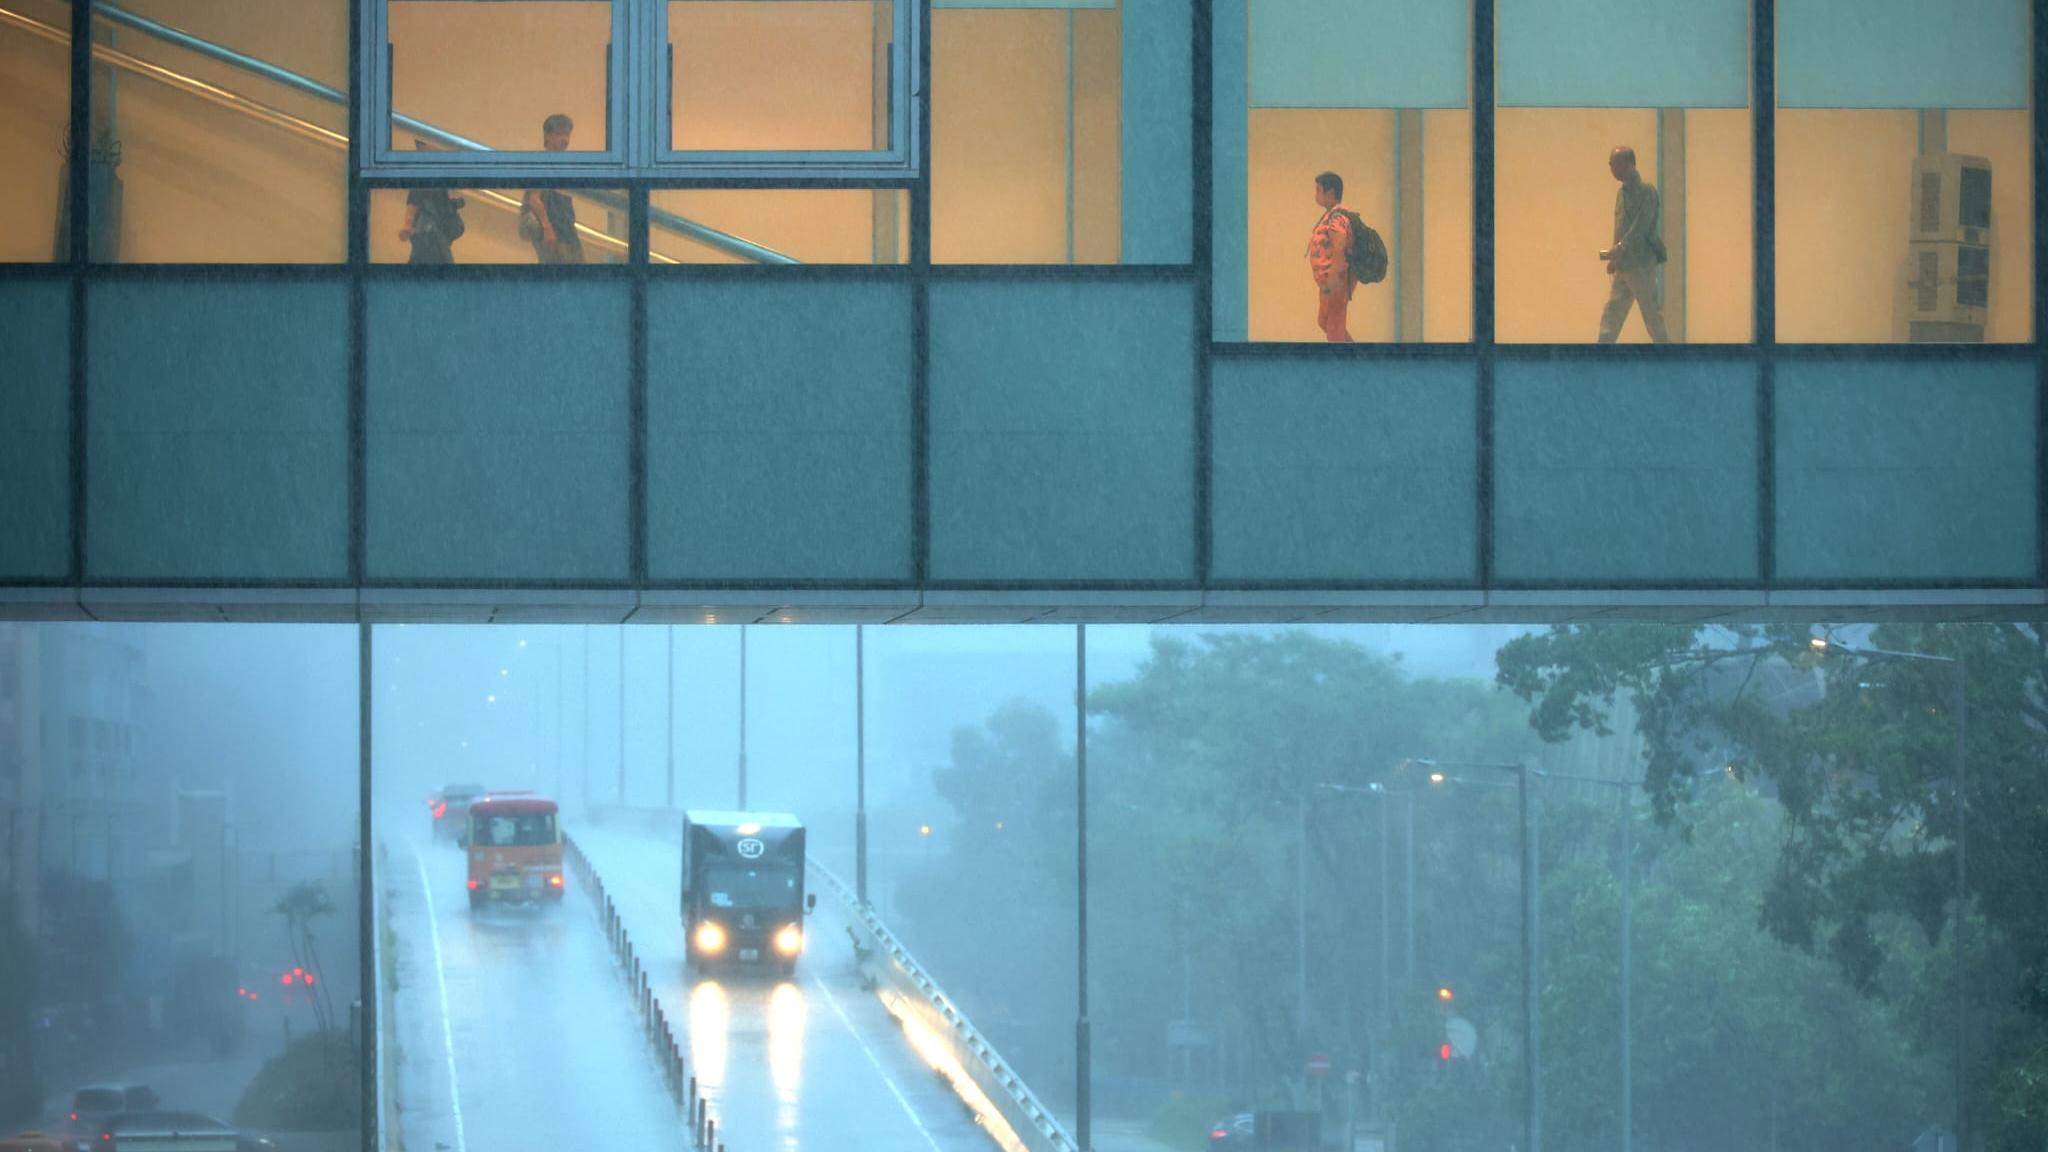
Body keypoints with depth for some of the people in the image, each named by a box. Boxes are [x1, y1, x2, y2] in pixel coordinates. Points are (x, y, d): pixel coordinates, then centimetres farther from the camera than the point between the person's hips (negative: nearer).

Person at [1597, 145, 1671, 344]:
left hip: (1641, 266, -8)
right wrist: (1614, 259, 11)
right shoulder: (1622, 192, 16)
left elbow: (1640, 227, -20)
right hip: (1623, 268, 8)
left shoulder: (1646, 191, -10)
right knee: (1609, 319, 3)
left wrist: (1618, 250, -25)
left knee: (1653, 318, -3)